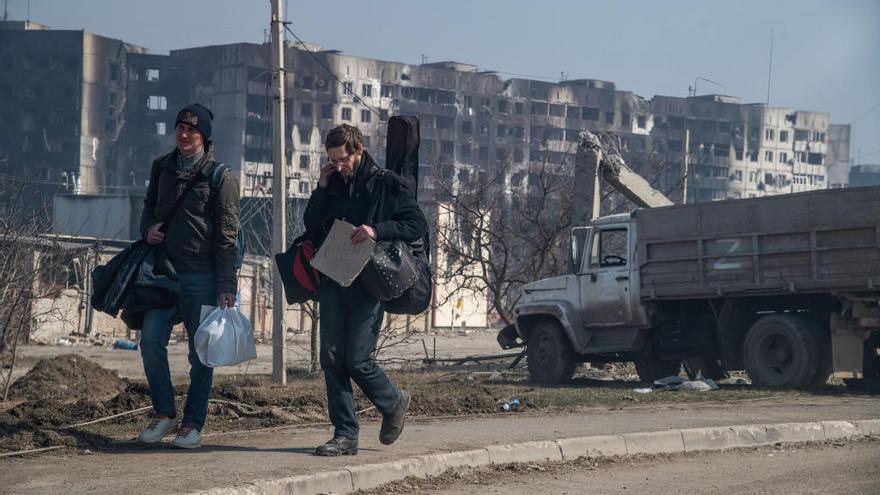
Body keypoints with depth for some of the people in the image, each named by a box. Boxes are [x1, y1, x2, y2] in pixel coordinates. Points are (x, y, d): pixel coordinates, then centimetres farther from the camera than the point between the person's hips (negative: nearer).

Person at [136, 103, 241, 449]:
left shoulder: (220, 177, -5)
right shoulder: (162, 167, 12)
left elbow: (226, 236, -6)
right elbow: (149, 205, 28)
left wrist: (226, 287, -11)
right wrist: (148, 228, 3)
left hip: (202, 277, -4)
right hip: (164, 272, 4)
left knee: (201, 352, 2)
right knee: (151, 339, -7)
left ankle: (193, 423, 11)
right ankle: (164, 413, 7)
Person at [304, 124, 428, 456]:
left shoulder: (387, 185, 0)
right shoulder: (332, 185, 15)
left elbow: (418, 224, -5)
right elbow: (312, 227, 15)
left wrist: (377, 230, -19)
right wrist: (321, 189, 3)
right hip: (333, 280, 5)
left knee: (357, 360, -8)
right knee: (331, 358, -2)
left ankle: (394, 402, 20)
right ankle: (345, 435, 3)